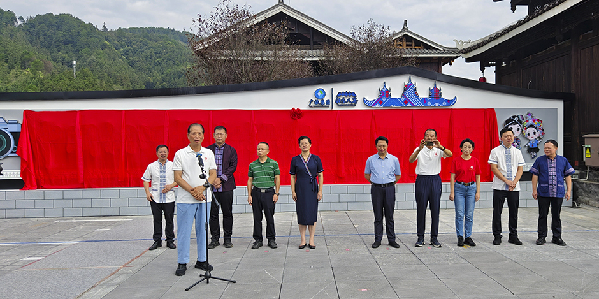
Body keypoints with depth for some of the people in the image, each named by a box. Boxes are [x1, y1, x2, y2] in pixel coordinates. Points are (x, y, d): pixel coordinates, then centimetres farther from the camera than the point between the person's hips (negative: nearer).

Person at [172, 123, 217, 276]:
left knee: (203, 230, 10)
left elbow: (213, 175, 5)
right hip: (185, 199, -3)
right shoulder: (180, 154, -1)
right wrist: (192, 191, -15)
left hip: (205, 199, 3)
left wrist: (202, 188, -11)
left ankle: (202, 260, 21)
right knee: (184, 231, 1)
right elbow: (177, 178, -5)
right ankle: (182, 263, 10)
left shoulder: (209, 153, 8)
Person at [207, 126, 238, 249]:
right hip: (211, 187, 1)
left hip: (226, 187, -1)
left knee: (227, 213, 3)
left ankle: (227, 239, 13)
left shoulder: (231, 150, 6)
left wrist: (221, 179, -13)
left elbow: (233, 167, -3)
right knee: (213, 213, 4)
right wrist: (212, 180, -11)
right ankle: (215, 239, 14)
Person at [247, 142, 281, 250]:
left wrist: (276, 193, -3)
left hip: (269, 192, -2)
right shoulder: (252, 164, 9)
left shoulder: (273, 163, 3)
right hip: (256, 192, 2)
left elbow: (277, 179, 4)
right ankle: (258, 239, 14)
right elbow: (250, 180, 12)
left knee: (270, 217, 1)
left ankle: (271, 239, 12)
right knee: (257, 217, 4)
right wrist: (249, 195, 7)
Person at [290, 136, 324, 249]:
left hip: (312, 189, 0)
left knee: (312, 213, 0)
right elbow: (293, 177, 6)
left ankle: (311, 240, 8)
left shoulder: (316, 159, 2)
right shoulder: (295, 160, 3)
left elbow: (320, 176, 4)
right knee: (301, 213, 1)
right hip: (300, 189, 0)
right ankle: (303, 240, 9)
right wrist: (293, 191, -1)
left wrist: (320, 191, -1)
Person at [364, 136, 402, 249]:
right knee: (378, 216, 3)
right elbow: (366, 174, 16)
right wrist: (374, 182, 8)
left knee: (389, 216, 3)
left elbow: (398, 175, 16)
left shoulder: (394, 159, 5)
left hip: (389, 189, 0)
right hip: (376, 189, 0)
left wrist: (391, 183, 9)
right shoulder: (370, 160, 5)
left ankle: (391, 239, 10)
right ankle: (377, 239, 9)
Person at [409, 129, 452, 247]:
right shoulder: (419, 149, 3)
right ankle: (420, 238, 11)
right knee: (421, 210, 2)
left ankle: (434, 238, 13)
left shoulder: (439, 150, 6)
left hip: (435, 180, 1)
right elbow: (411, 160, -14)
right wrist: (419, 149, -29)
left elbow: (450, 154, -13)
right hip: (422, 180, -1)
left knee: (435, 210, 4)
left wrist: (441, 147, -32)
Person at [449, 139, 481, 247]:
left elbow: (477, 178, 8)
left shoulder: (475, 161, 4)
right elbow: (452, 177, -1)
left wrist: (478, 192, 2)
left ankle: (468, 237, 13)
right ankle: (460, 237, 6)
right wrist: (452, 192, -6)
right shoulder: (456, 160, -1)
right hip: (459, 187, -2)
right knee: (460, 214, -1)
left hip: (471, 188, 2)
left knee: (469, 214, 4)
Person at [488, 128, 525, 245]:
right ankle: (497, 236, 8)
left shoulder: (517, 152, 11)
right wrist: (506, 180, -13)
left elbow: (520, 169, 7)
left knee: (514, 212, 6)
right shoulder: (495, 151, 0)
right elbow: (494, 168, -6)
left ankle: (513, 236, 14)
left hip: (515, 187, 3)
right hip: (499, 187, -3)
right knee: (497, 212, 0)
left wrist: (514, 182, -10)